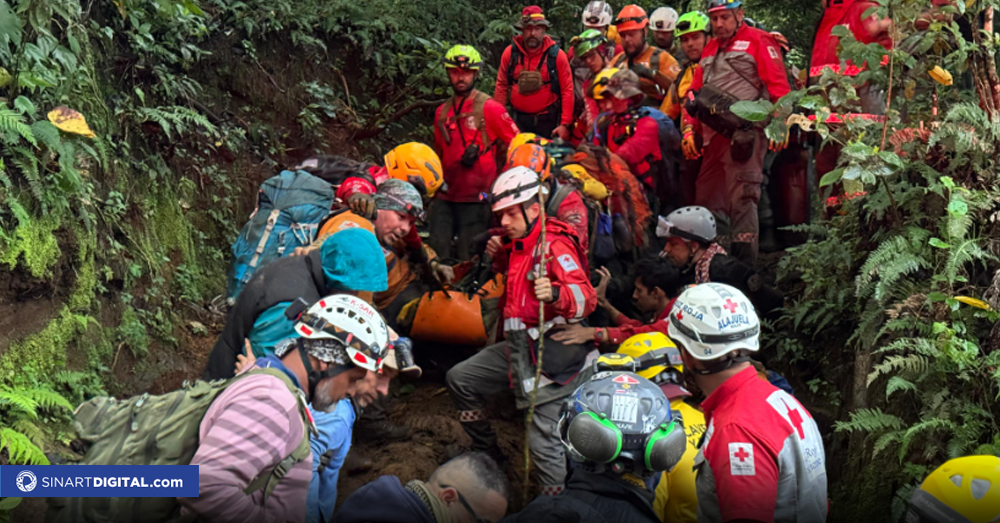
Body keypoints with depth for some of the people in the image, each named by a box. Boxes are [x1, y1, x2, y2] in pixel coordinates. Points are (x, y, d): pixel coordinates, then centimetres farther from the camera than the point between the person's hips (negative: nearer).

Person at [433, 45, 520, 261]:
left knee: (468, 259, -2)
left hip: (477, 198, -5)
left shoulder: (490, 108, -3)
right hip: (445, 196, 5)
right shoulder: (442, 112, 14)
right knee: (436, 254, 1)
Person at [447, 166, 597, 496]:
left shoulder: (555, 246, -17)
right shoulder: (518, 244, 12)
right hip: (517, 346, 10)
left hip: (549, 354, -10)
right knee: (459, 380, 17)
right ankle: (488, 456, 31)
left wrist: (555, 294, -51)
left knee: (542, 438, -14)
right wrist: (500, 258, 14)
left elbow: (586, 297, -30)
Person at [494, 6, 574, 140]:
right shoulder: (510, 53, 1)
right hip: (518, 120, 1)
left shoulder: (556, 55, -5)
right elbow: (502, 86, 8)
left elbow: (567, 91, -5)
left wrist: (565, 124, -11)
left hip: (547, 120, -1)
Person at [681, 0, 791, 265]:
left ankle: (745, 265, -11)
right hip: (714, 135, 8)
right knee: (706, 199, 9)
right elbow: (695, 92, 24)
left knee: (742, 199, -12)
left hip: (745, 132, -7)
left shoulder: (758, 40, 3)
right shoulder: (710, 49, 24)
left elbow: (778, 85, -6)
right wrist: (688, 129, 14)